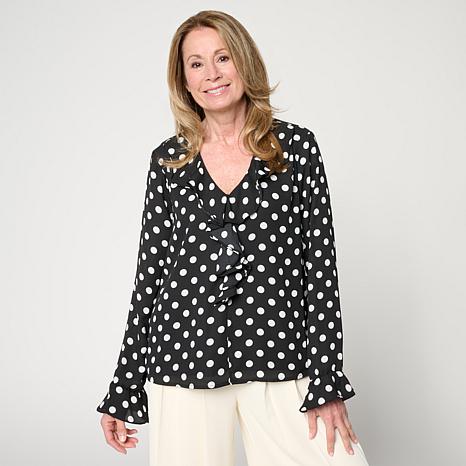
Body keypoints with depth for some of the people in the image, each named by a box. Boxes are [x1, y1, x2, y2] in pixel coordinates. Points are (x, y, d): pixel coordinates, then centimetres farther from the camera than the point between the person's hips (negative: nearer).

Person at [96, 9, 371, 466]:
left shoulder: (296, 147, 3)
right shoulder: (168, 160, 7)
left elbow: (320, 263, 0)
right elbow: (151, 271, 8)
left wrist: (327, 383, -6)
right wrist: (122, 389, 8)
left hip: (278, 360, -1)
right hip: (184, 358, 1)